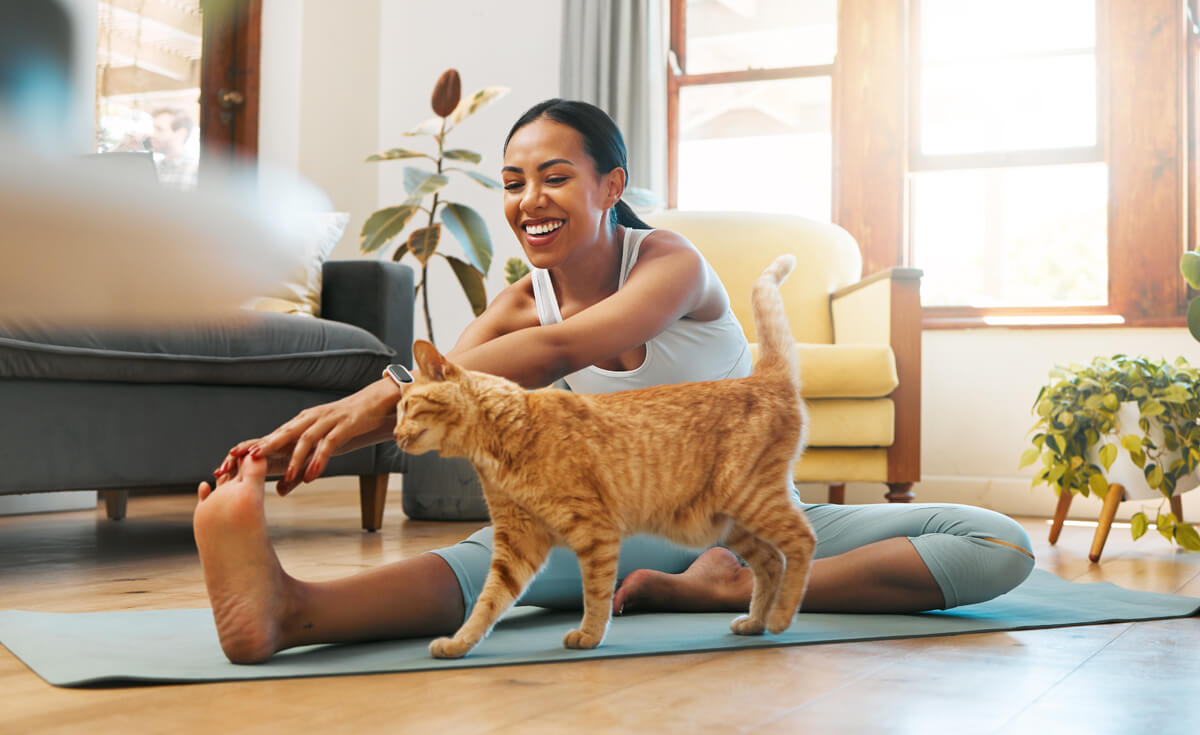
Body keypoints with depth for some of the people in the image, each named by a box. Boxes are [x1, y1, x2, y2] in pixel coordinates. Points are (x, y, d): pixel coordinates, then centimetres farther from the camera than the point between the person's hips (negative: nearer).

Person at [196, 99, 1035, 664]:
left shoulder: (673, 264, -17)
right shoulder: (523, 301, -1)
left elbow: (562, 350, -38)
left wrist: (388, 393, -52)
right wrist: (307, 437, -41)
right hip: (638, 526, 1)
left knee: (1001, 546, -25)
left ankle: (734, 589, -40)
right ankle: (293, 607, -62)